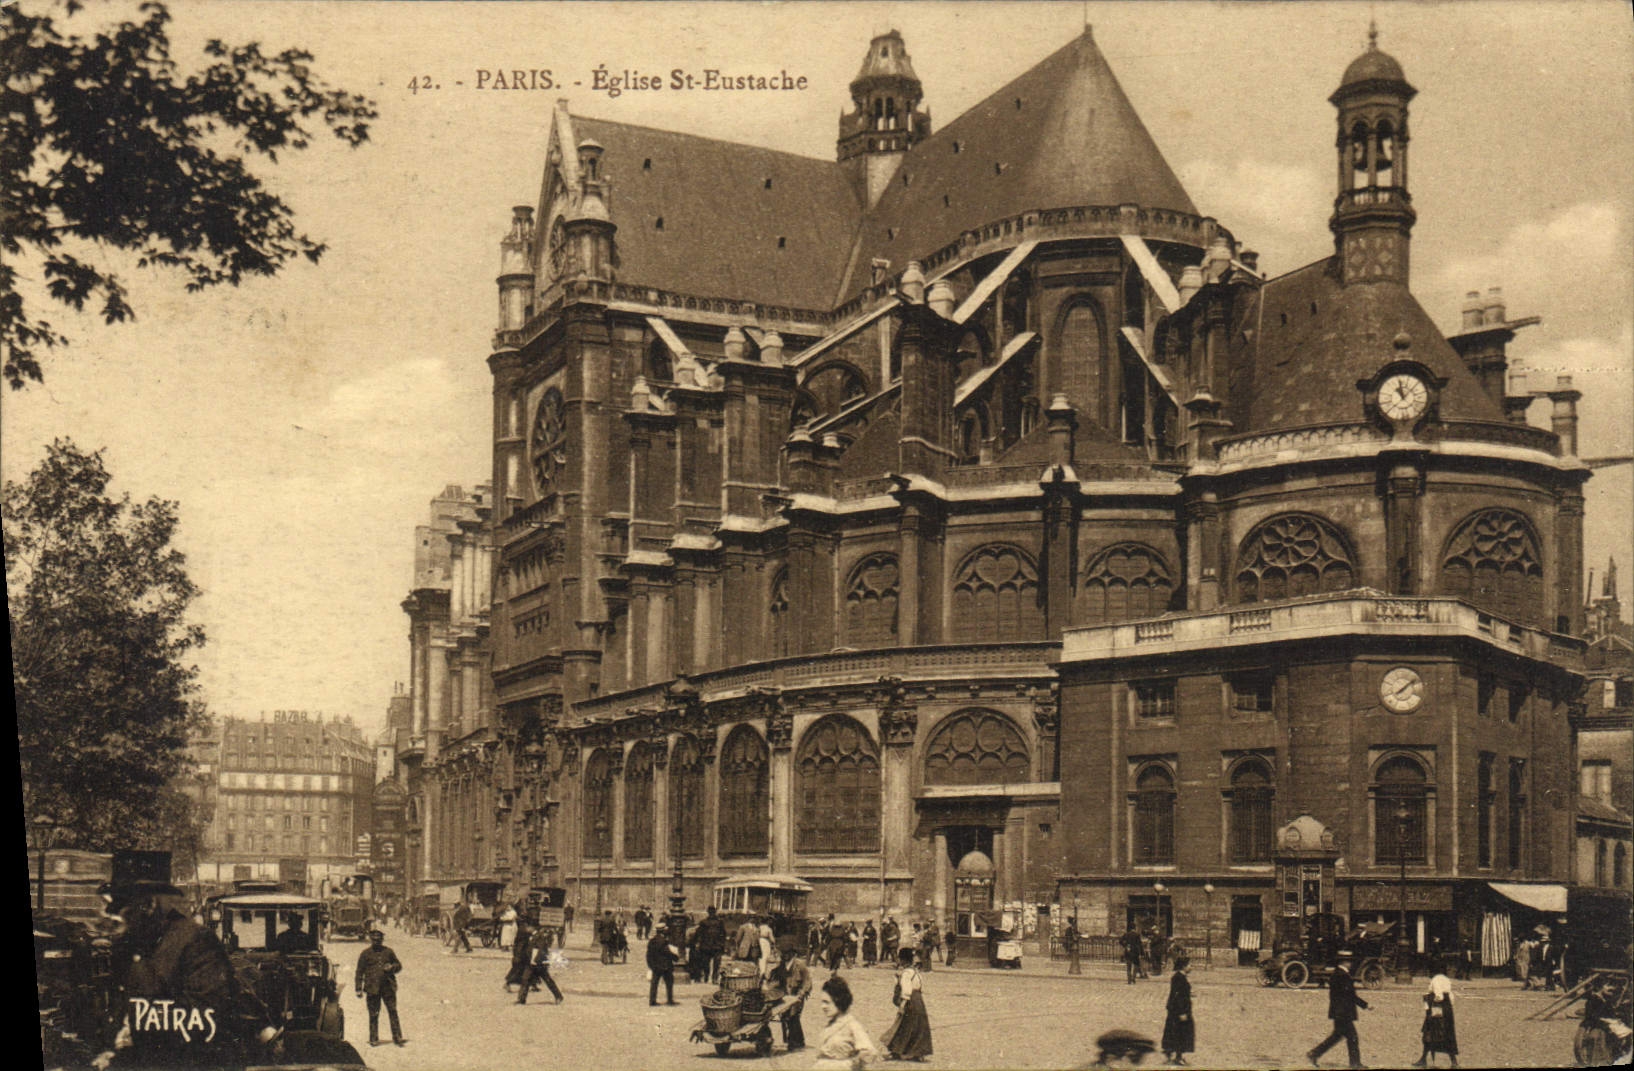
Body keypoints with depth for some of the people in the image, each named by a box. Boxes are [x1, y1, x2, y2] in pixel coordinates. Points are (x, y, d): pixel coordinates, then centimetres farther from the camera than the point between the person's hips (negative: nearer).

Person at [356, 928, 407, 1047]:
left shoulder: (388, 952, 12)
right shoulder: (365, 954, 6)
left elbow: (399, 965, 19)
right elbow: (359, 972, 7)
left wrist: (392, 967, -5)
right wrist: (359, 989, 1)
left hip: (388, 987, 1)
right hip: (372, 987, -1)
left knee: (393, 1012, -3)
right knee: (373, 1014, 1)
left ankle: (397, 1038, -1)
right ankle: (373, 1039, 12)